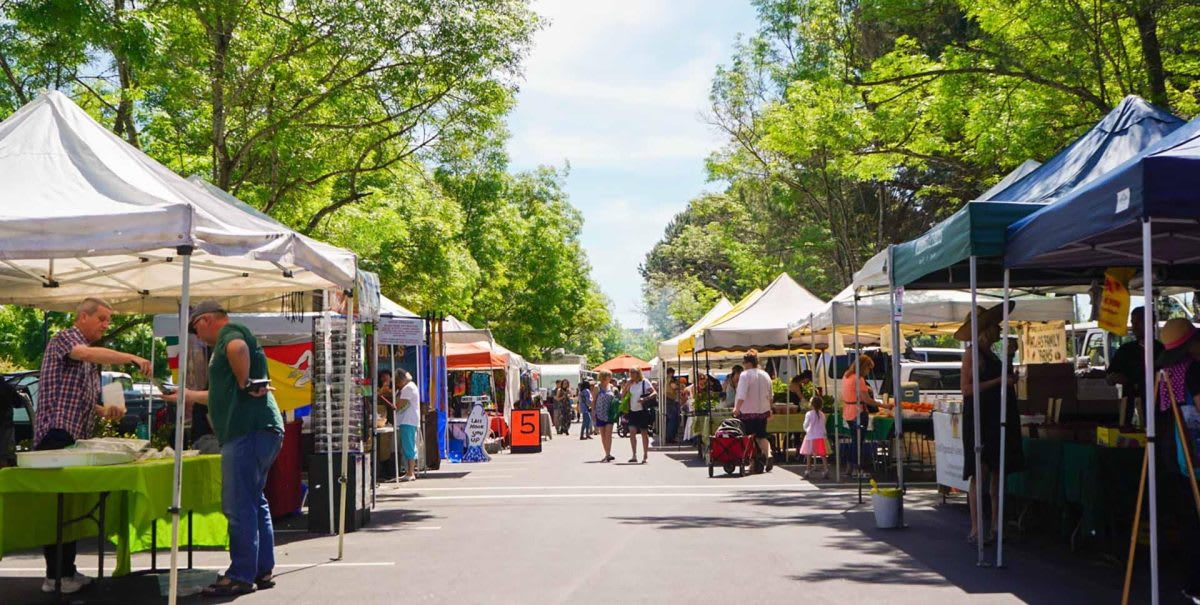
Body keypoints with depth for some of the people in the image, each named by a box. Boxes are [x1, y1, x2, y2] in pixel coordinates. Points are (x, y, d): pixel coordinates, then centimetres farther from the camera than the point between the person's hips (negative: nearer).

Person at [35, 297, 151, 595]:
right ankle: (56, 574, -7)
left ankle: (66, 571, 12)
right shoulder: (64, 339, -4)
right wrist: (131, 358, -35)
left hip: (77, 438, 9)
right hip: (57, 434, -9)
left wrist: (104, 411, 10)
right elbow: (87, 353, -27)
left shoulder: (91, 358, 24)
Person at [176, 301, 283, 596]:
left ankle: (241, 576, -4)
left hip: (247, 431, -11)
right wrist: (191, 395, 44)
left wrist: (245, 383, -19)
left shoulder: (229, 331, -4)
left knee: (238, 506, -7)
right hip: (259, 429, 11)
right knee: (254, 502, 16)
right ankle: (263, 570, 21)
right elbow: (223, 394, 36)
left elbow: (238, 348, -31)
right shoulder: (230, 337, 27)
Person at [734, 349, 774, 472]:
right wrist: (769, 410, 26)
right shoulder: (765, 375, 9)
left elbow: (742, 394, -23)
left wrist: (737, 408, -23)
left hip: (747, 412, -6)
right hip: (763, 411, 6)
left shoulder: (745, 375, -12)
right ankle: (768, 455, -9)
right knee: (761, 436, 14)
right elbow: (769, 395, 17)